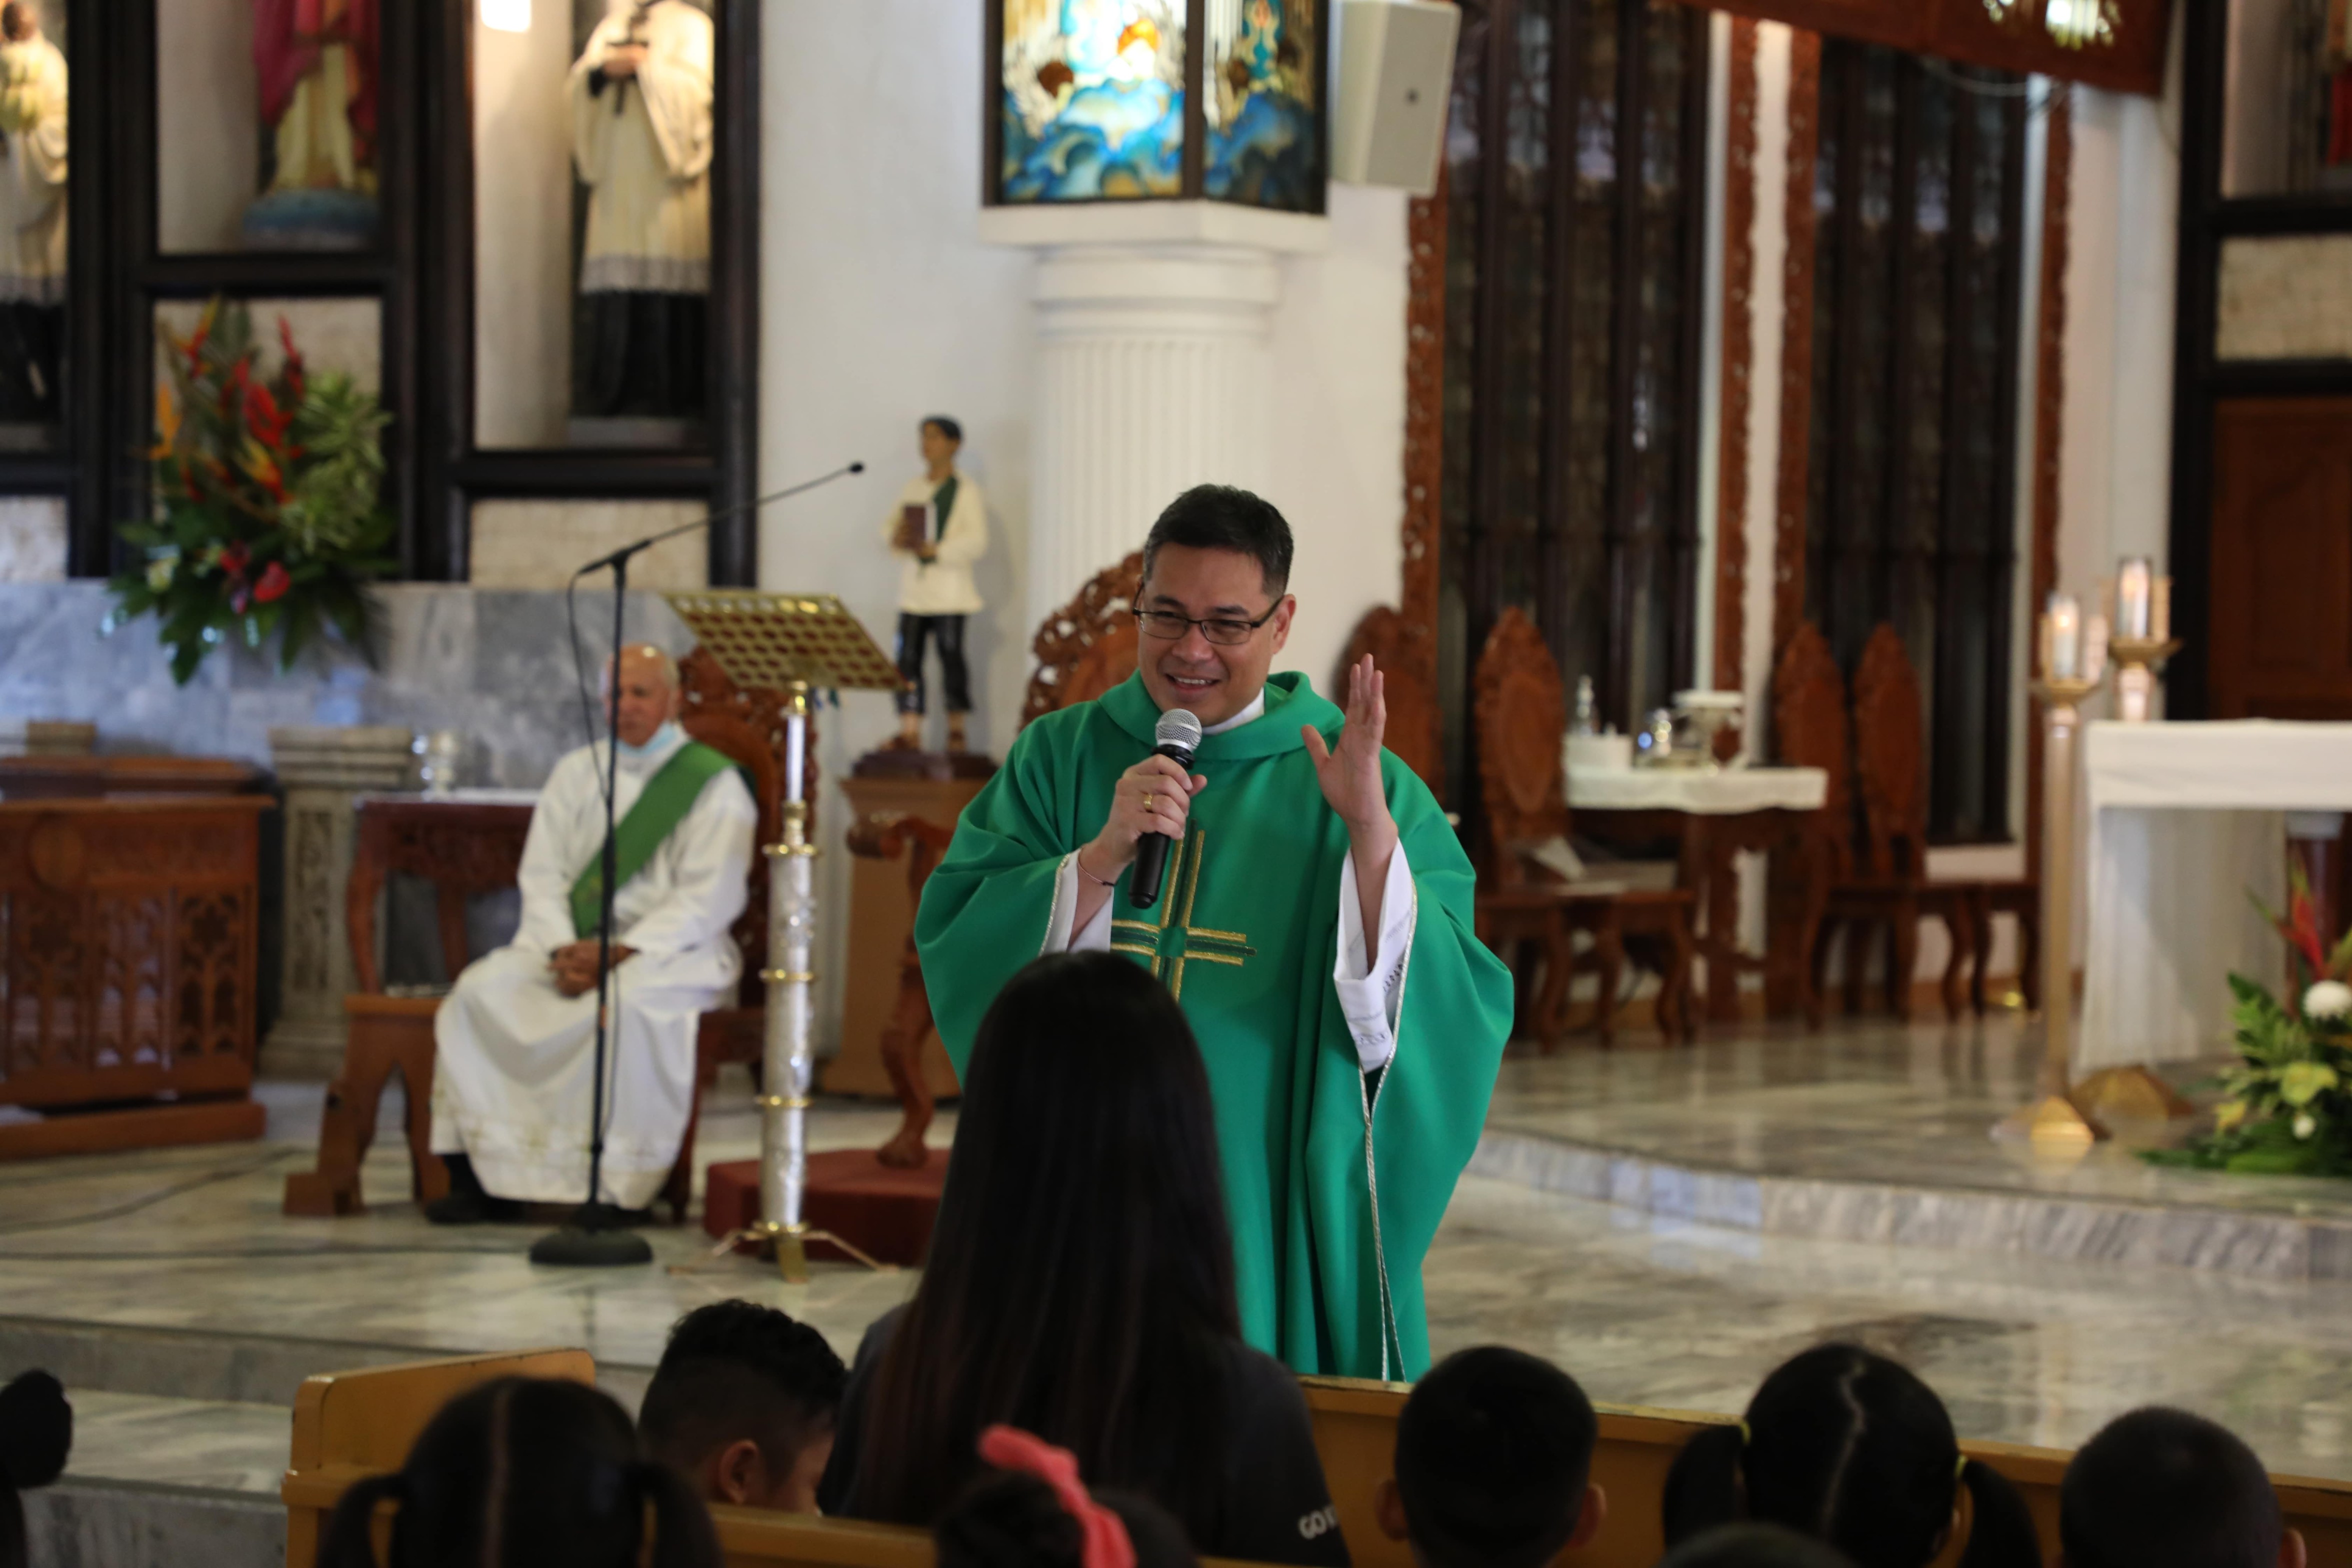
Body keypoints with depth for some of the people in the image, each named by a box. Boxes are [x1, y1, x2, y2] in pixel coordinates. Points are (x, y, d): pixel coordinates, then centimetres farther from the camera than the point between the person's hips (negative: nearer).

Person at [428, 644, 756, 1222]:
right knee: (483, 989, -20)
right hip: (572, 943, 5)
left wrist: (621, 951, -19)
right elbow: (541, 874, 9)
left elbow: (709, 898, -9)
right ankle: (481, 1173, -21)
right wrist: (563, 950, -10)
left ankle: (614, 1182, -31)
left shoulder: (714, 784, 0)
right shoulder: (577, 773, 16)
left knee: (628, 1003, -37)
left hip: (670, 951, -5)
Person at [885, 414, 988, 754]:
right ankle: (910, 732, 2)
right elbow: (890, 523, 19)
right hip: (913, 589, 5)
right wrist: (895, 537, -6)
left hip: (949, 591, -5)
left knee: (951, 655, -4)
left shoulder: (967, 491, -3)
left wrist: (937, 550, -21)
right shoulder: (913, 488, 15)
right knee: (907, 659, 0)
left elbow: (977, 542, -9)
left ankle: (957, 729, 6)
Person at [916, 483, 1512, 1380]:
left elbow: (1442, 1011, -11)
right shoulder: (1058, 759, 5)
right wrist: (1106, 855, -18)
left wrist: (1371, 831, -24)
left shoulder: (1360, 787, 0)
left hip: (1274, 1224, -1)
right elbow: (956, 950, -5)